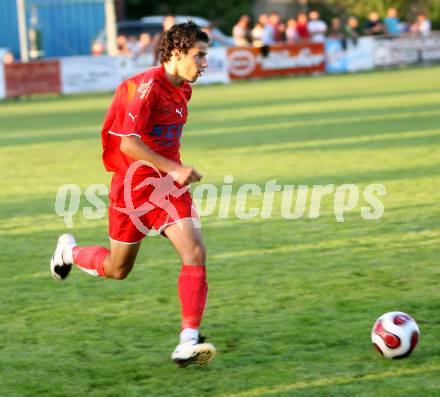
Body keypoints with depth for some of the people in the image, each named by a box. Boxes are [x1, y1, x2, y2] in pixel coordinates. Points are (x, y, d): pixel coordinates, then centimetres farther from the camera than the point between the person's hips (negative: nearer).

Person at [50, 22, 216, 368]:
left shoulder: (182, 89, 7)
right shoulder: (145, 86, -20)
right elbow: (128, 142, -26)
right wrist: (173, 169, -28)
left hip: (169, 186, 6)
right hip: (133, 185, -6)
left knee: (196, 254, -15)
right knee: (118, 269, 11)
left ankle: (188, 343, -15)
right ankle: (69, 251, 44)